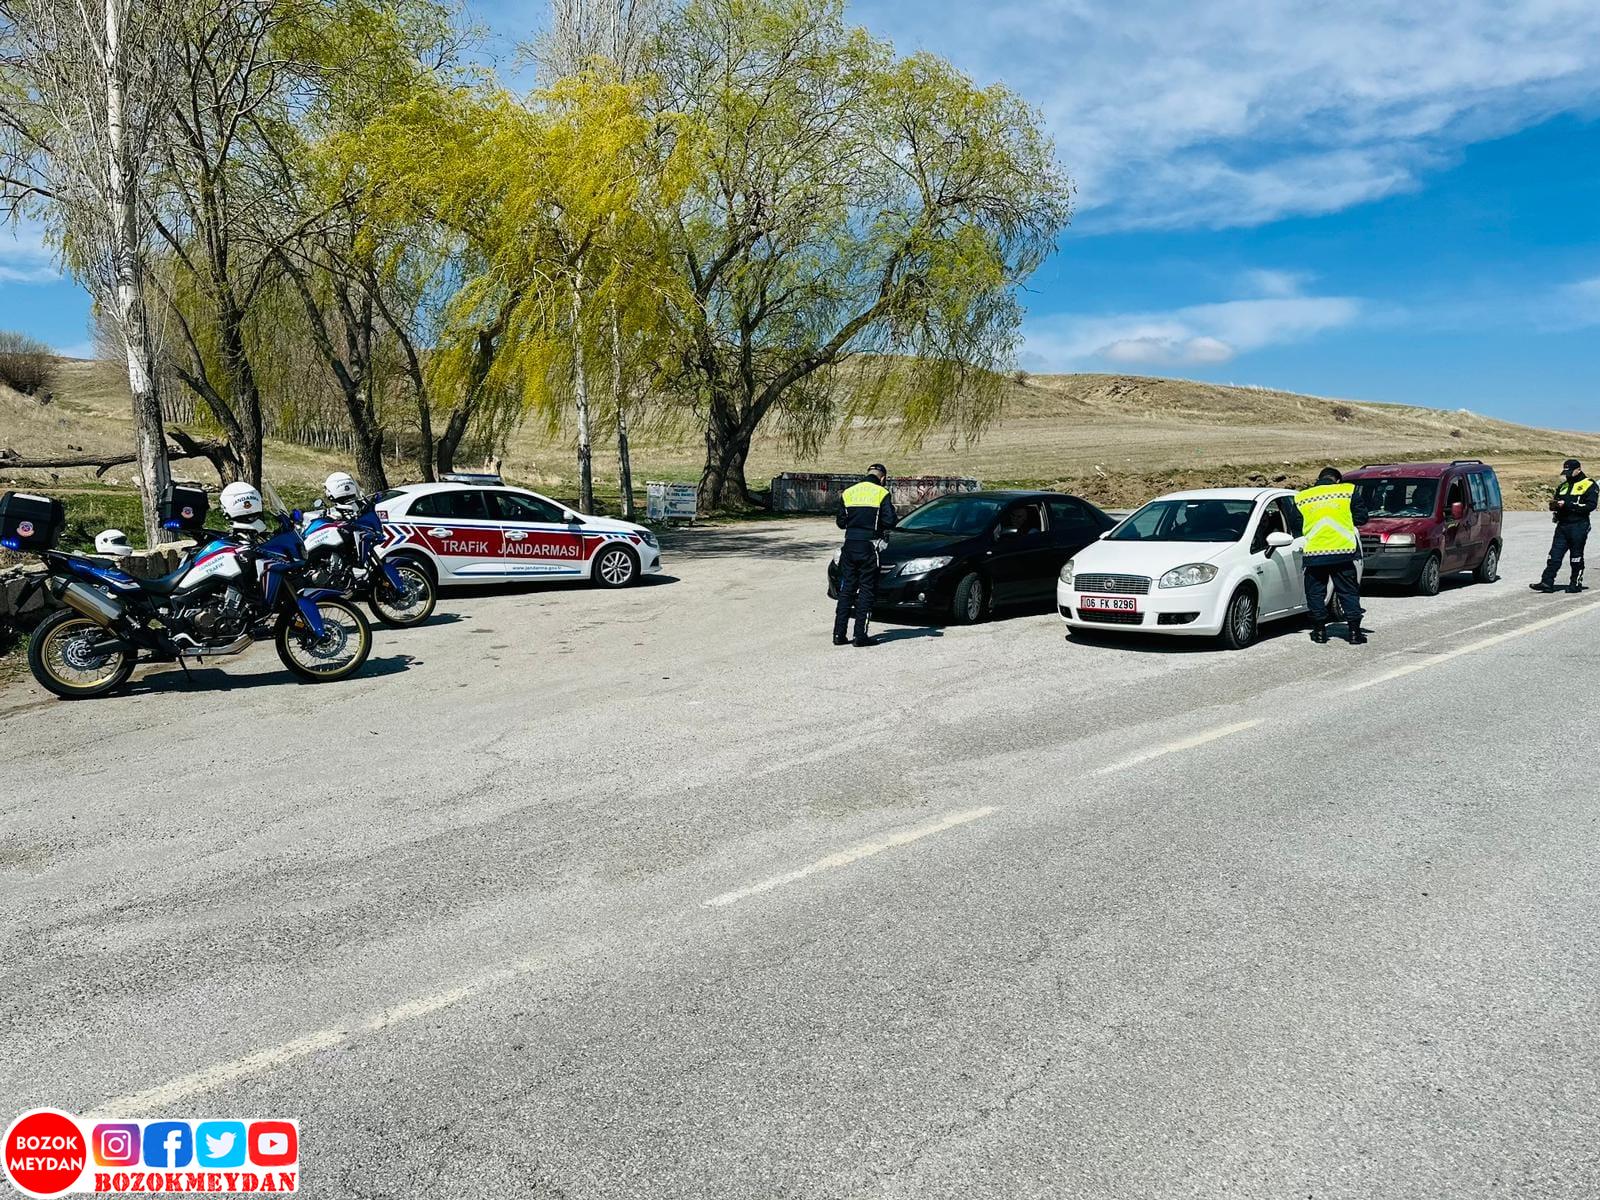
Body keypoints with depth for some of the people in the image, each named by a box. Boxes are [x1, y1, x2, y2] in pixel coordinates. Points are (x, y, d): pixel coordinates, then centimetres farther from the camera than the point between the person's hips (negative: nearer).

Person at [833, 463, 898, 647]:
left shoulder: (848, 492, 9)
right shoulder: (881, 493, -4)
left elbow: (840, 521, 9)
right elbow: (889, 521, -10)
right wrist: (879, 524, 11)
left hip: (849, 545, 4)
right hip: (869, 547, -4)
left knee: (846, 589, 9)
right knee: (866, 590, 2)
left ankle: (839, 633, 8)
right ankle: (860, 635, 0)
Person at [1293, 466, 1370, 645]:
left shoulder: (1300, 498, 7)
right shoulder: (1348, 490, 4)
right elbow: (1361, 517, 7)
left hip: (1314, 554, 0)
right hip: (1343, 552, 0)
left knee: (1315, 593, 13)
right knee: (1349, 593, 9)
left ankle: (1320, 631, 14)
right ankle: (1355, 632, 8)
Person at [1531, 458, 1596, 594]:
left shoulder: (1589, 485, -2)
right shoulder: (1563, 486, 18)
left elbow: (1590, 506, -14)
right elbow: (1555, 504, 21)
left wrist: (1568, 504, -20)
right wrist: (1554, 504, -4)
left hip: (1578, 526, -6)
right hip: (1562, 525, 6)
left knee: (1576, 557, 2)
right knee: (1555, 555, -1)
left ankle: (1576, 584, 11)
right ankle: (1547, 582, -4)